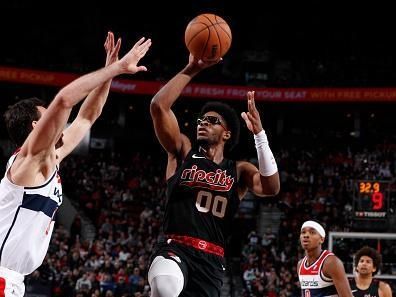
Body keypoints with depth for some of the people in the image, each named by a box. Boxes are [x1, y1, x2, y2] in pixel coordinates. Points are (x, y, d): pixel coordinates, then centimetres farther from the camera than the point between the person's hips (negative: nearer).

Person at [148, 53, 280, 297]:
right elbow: (158, 106, -2)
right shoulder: (183, 153, 11)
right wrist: (192, 69, -5)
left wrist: (259, 133, -16)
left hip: (211, 261, 3)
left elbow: (271, 188, -10)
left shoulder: (239, 171, 13)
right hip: (174, 248, -2)